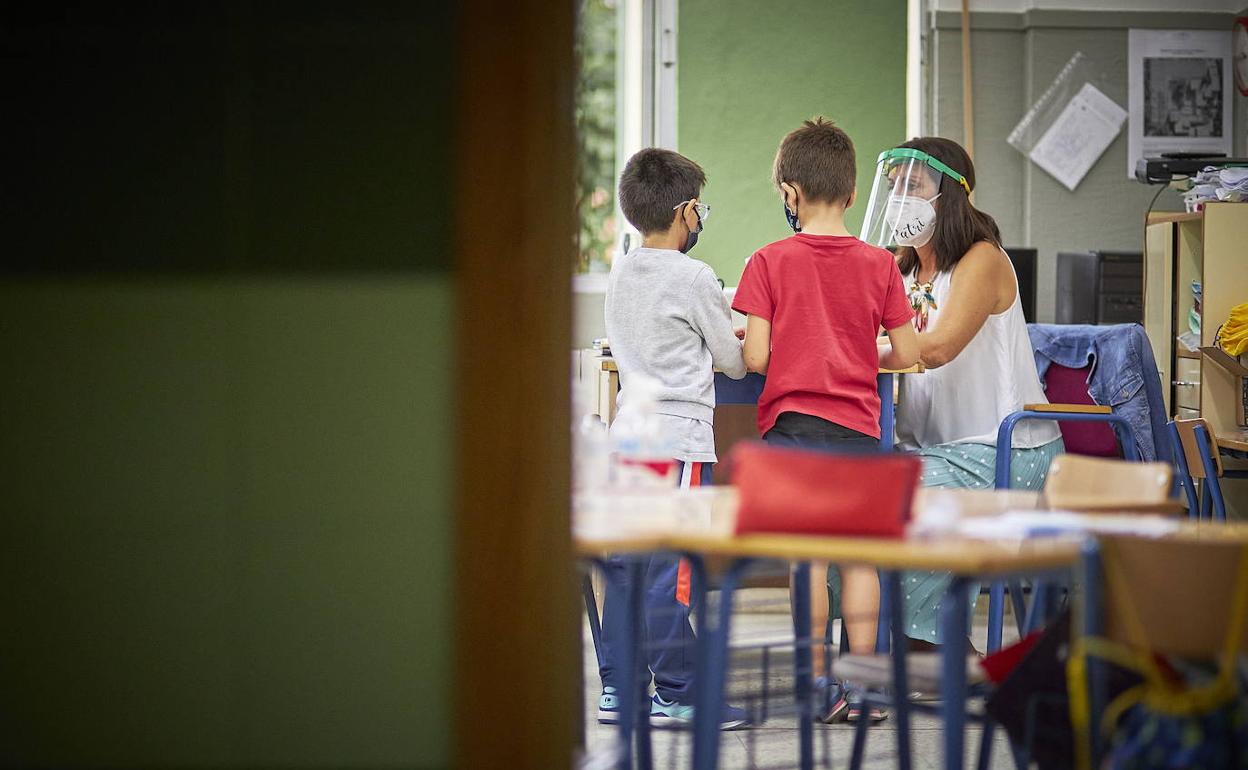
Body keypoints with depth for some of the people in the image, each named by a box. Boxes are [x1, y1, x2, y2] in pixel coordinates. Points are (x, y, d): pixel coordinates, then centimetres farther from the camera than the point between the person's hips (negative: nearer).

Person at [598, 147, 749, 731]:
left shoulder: (620, 274, 12)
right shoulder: (694, 277, -10)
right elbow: (733, 361, -3)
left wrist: (714, 336, 25)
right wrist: (735, 346, 20)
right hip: (680, 436, -8)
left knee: (625, 564, 9)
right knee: (672, 570, -6)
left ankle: (616, 687, 12)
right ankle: (676, 694, -3)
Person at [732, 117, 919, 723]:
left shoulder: (770, 262, -6)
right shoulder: (879, 264, 1)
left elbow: (755, 359, -10)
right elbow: (907, 354, 2)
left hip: (791, 421, -2)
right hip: (858, 424, 2)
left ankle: (816, 682, 2)